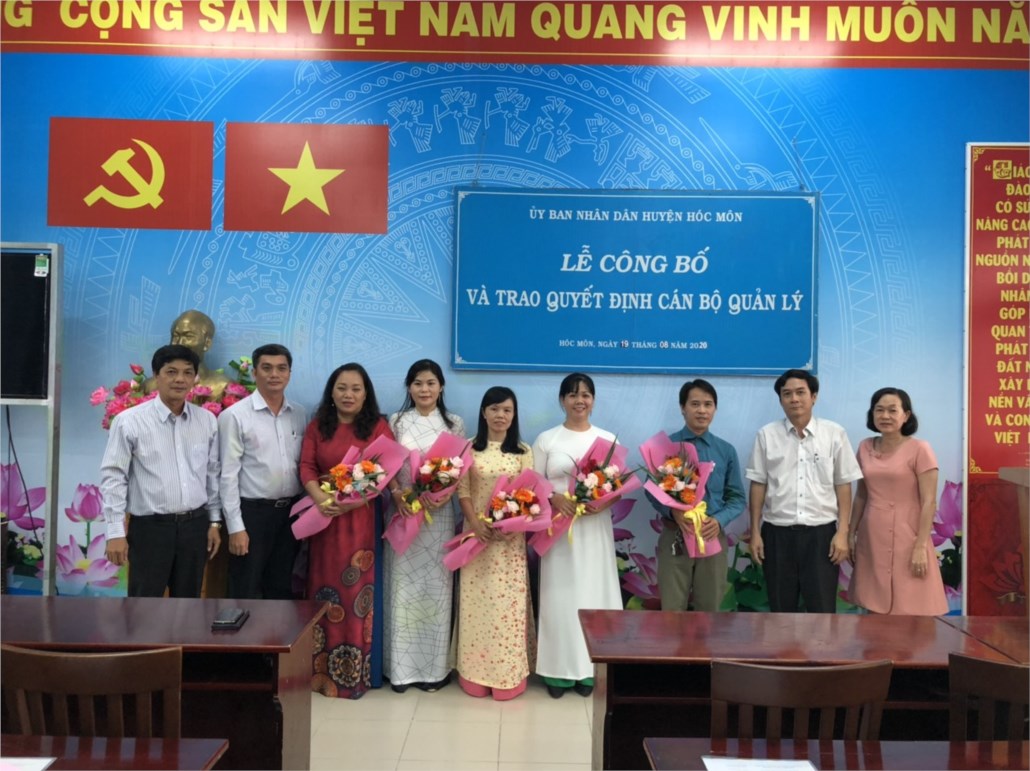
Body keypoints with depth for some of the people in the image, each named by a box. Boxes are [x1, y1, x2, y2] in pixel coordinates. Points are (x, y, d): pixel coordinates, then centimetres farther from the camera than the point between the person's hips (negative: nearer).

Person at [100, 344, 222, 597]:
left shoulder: (207, 420, 4)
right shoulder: (130, 421, -9)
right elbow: (113, 477, -7)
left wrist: (215, 521, 9)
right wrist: (116, 532, -10)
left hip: (195, 525, 4)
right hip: (151, 527, -4)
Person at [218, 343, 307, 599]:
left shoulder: (300, 414, 6)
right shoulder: (235, 416, -10)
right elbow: (228, 475, -10)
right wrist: (235, 527, -13)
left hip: (290, 511, 5)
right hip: (252, 512, -5)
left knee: (281, 588, 17)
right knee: (246, 592, 6)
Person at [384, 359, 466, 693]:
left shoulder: (454, 423, 5)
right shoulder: (396, 421, 6)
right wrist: (398, 495, -15)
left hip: (439, 513, 0)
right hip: (403, 511, 0)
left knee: (436, 586, 3)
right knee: (403, 585, 3)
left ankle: (435, 666, 14)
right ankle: (401, 666, 13)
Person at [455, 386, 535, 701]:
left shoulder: (523, 451, 5)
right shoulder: (470, 448, 4)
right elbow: (463, 491, -1)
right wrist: (476, 523, -15)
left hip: (511, 537, 0)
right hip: (477, 533, 0)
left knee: (508, 602, 1)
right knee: (477, 602, 4)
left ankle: (508, 673, 11)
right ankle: (476, 673, 14)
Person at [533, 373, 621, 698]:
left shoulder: (608, 439, 7)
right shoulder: (547, 439, 4)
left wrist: (603, 502, -14)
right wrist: (555, 498, -17)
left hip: (595, 528, 1)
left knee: (593, 594, 2)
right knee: (559, 596, 0)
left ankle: (588, 670, 13)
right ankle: (559, 671, 10)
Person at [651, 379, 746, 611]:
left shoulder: (726, 450, 6)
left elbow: (737, 498, 7)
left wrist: (719, 520, -13)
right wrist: (672, 511, -20)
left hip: (712, 537, 3)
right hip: (674, 538, -2)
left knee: (709, 608, 13)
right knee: (672, 609, 2)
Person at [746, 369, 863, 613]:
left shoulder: (835, 434, -1)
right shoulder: (767, 435, 0)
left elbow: (843, 486, 1)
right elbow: (758, 485, 3)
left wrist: (842, 532, -4)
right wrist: (755, 533, 2)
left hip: (821, 532, -1)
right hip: (777, 532, 1)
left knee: (822, 609, 4)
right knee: (781, 609, 12)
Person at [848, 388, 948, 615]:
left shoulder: (920, 449, -8)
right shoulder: (865, 447, 7)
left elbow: (929, 503, -10)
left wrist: (921, 546, -15)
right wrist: (851, 534, 12)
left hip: (906, 540, -5)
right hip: (872, 538, 5)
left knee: (908, 609, -1)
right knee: (874, 608, 9)